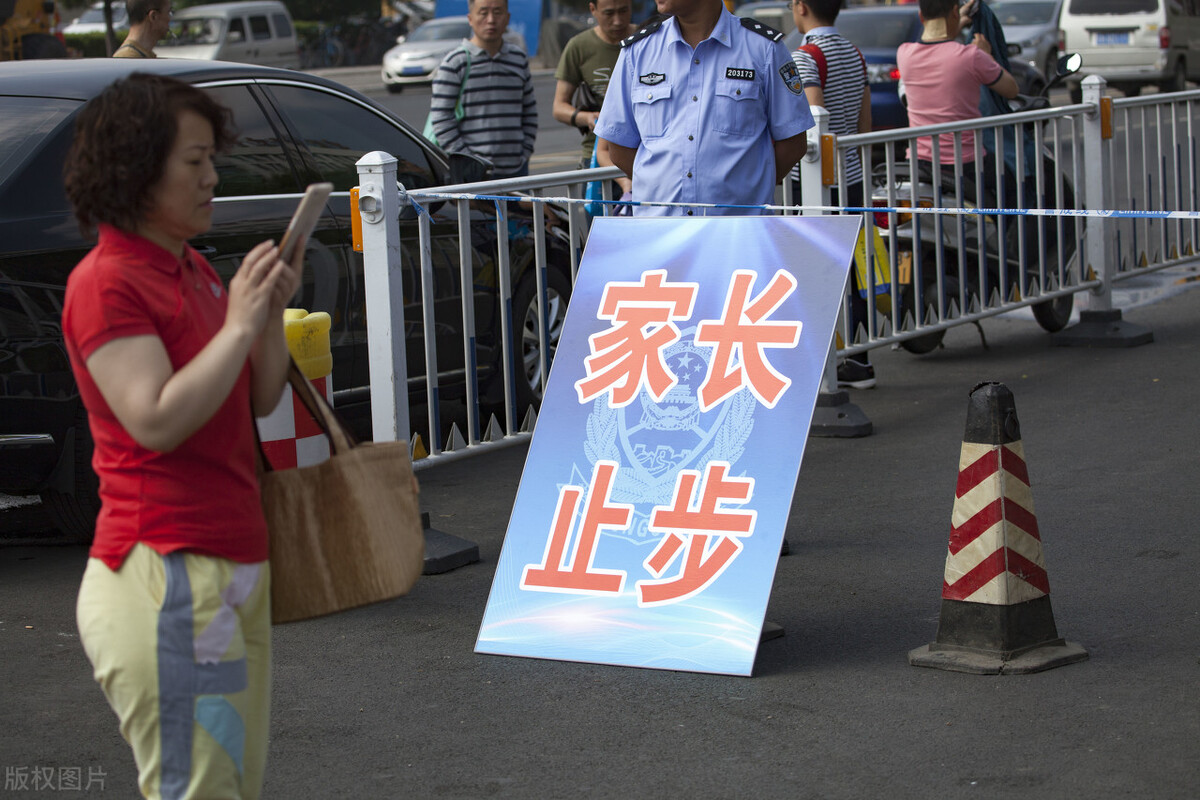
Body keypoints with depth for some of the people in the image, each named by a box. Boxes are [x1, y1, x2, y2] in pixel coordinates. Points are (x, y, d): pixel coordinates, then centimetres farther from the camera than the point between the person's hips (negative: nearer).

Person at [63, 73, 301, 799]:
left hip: (235, 565, 10)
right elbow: (156, 420, -23)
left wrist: (274, 310, 2)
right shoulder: (106, 283, -12)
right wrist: (239, 323, -19)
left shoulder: (194, 271, 16)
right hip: (165, 575, -10)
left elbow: (260, 402, 18)